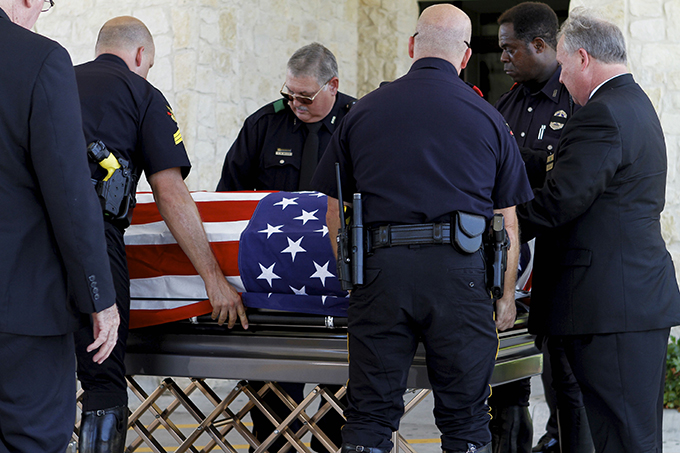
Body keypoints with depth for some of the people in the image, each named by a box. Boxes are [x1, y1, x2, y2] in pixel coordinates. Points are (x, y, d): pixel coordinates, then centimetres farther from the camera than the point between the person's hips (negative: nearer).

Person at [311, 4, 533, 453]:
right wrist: (507, 294, 17)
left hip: (381, 265, 1)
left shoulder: (363, 111, 10)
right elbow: (508, 221, 9)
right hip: (460, 270, -1)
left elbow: (335, 212, 11)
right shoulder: (487, 117, 8)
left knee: (370, 415, 7)